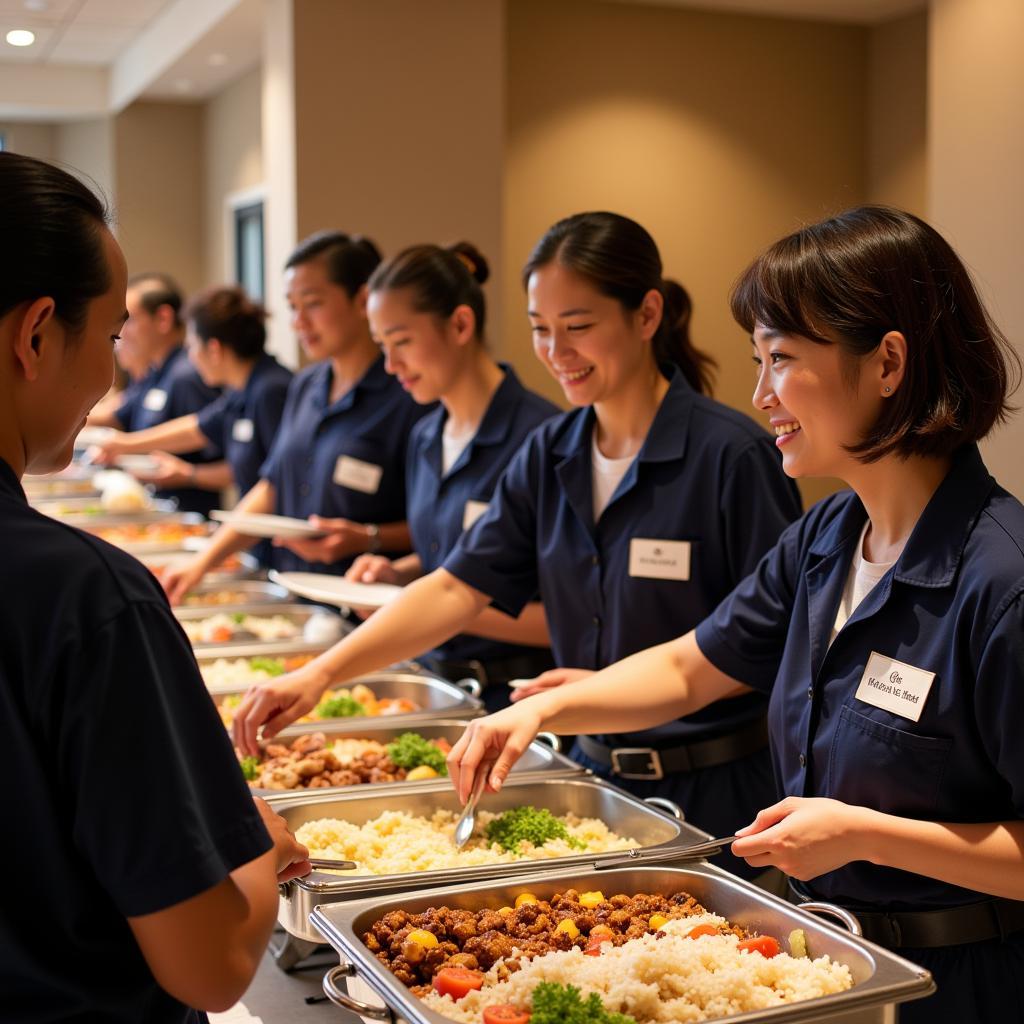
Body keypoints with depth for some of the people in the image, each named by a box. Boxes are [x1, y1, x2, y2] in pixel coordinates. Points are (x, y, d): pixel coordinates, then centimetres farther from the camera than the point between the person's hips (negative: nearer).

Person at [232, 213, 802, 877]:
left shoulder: (732, 455, -15)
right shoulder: (550, 454, 3)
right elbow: (459, 587, -1)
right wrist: (321, 672, -13)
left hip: (714, 794, -5)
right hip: (595, 773, 5)